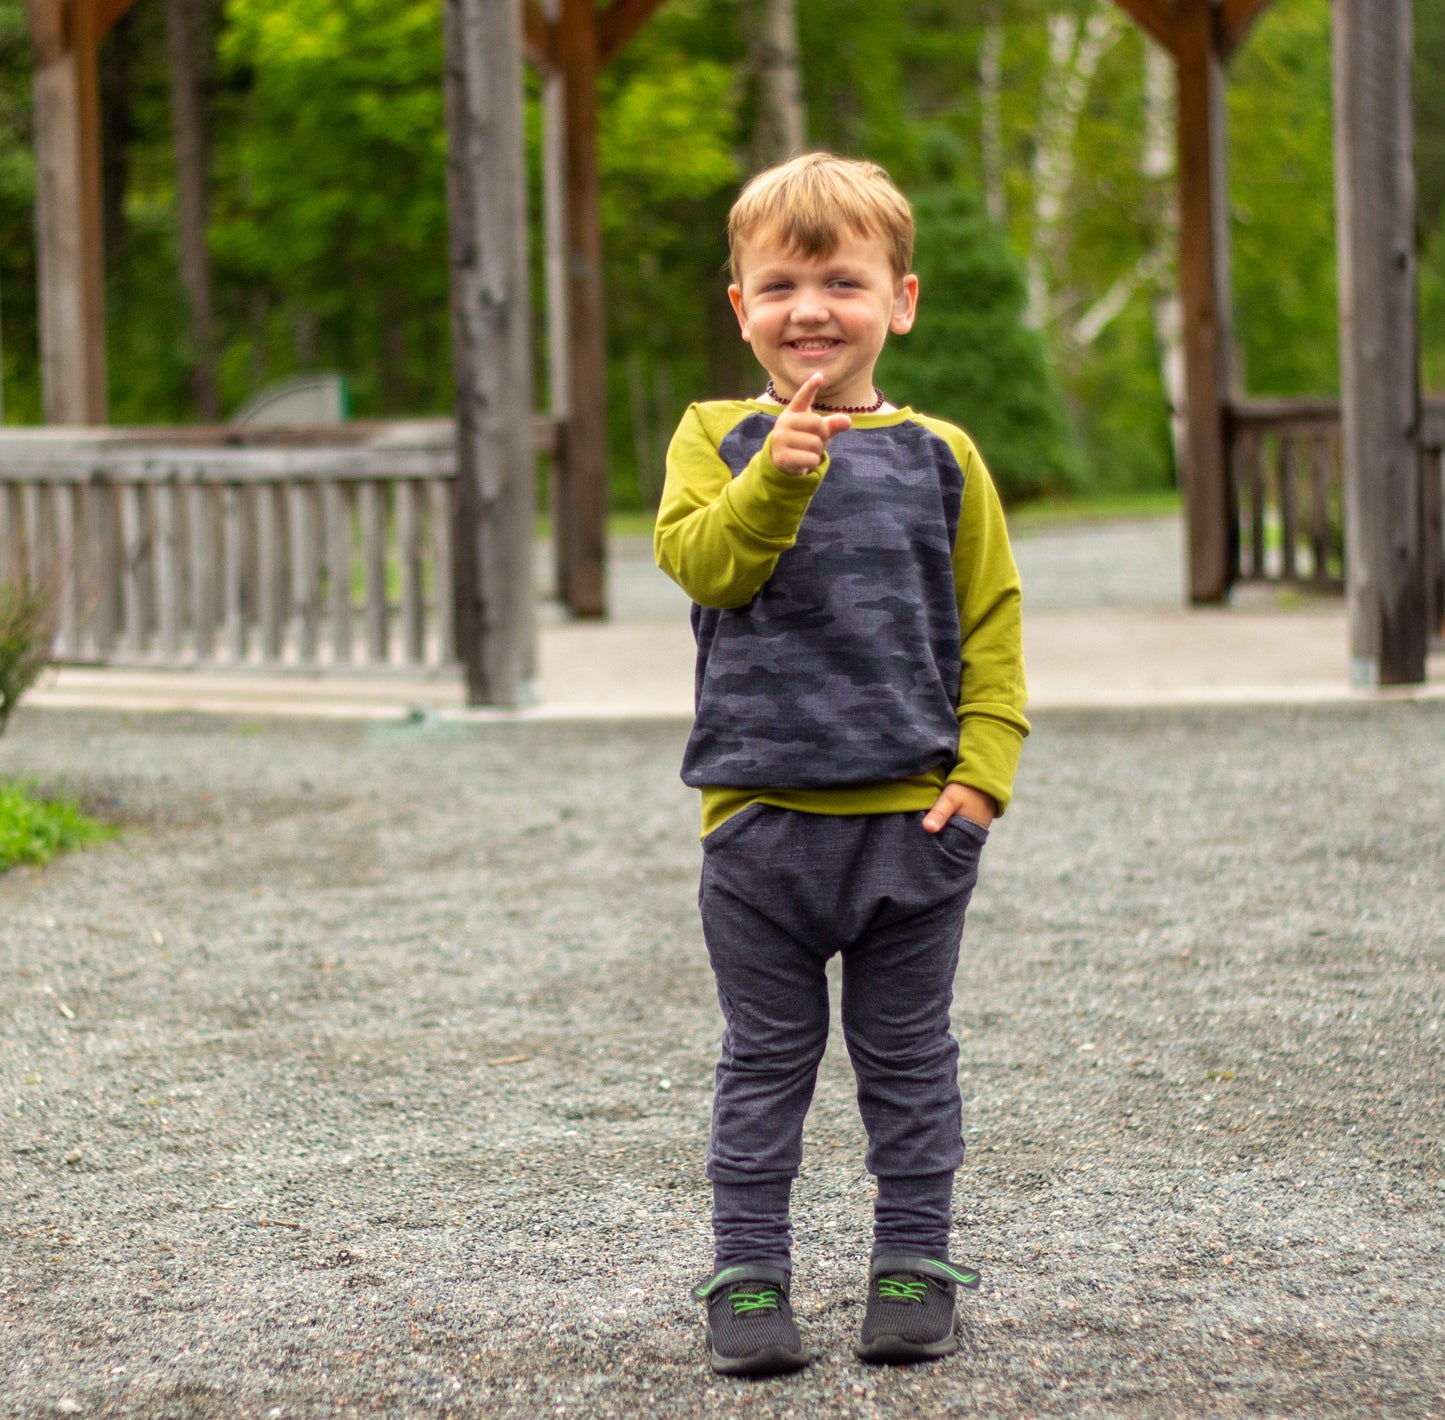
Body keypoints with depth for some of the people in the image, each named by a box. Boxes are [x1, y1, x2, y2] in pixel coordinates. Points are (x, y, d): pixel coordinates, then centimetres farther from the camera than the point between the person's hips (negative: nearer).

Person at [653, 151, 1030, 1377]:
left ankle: (914, 1268, 19)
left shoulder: (939, 459, 4)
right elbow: (698, 560, -16)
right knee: (767, 1058, 7)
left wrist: (981, 772, -3)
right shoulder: (719, 441, 2)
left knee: (908, 1055, 10)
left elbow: (990, 625, 6)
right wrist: (777, 475, -30)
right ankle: (748, 1274, 14)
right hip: (761, 815, -1)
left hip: (912, 815, 1)